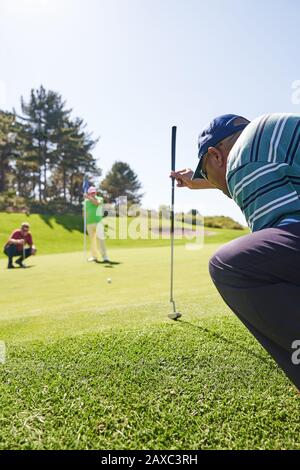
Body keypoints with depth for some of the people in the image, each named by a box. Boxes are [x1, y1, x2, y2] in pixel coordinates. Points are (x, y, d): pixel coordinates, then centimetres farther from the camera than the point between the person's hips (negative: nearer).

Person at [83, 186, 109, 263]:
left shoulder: (100, 199, 1)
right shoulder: (86, 201, 10)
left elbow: (97, 203, -23)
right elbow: (84, 212, 15)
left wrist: (89, 197, -30)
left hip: (98, 222, -3)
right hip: (89, 223, 4)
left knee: (100, 239, -14)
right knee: (92, 240, 9)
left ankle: (105, 257, -16)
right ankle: (94, 256, 21)